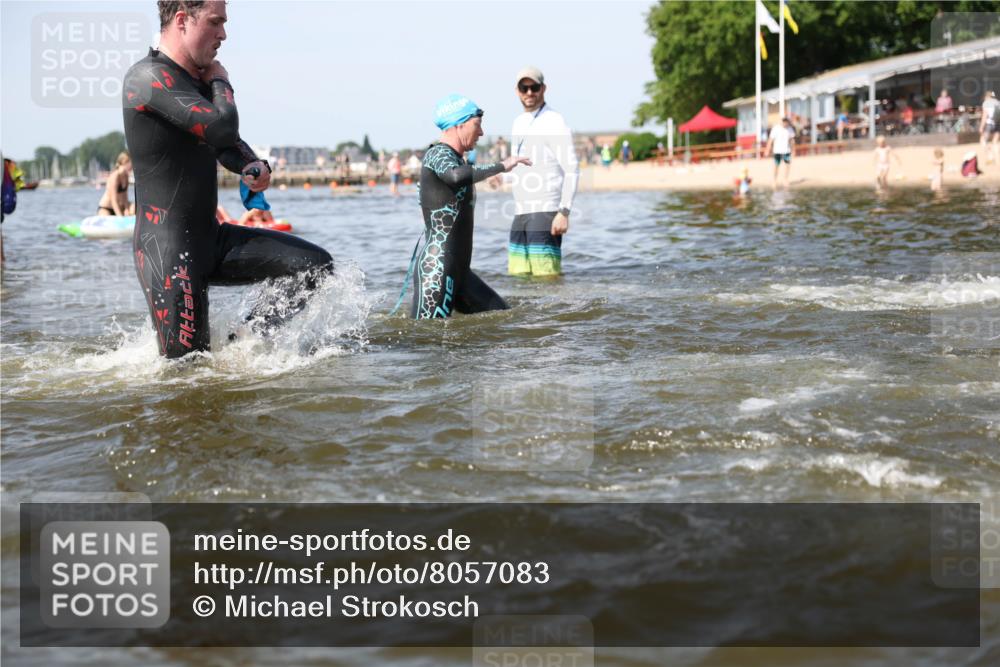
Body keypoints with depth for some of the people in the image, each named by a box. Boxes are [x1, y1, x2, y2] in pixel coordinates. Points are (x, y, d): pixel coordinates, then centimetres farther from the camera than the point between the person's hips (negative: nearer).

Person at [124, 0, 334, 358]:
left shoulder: (197, 79, 13)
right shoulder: (149, 77, -16)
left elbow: (226, 144, 26)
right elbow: (222, 127, -27)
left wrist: (254, 167, 2)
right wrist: (221, 83, -6)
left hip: (213, 240, 9)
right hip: (167, 250, -9)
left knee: (316, 265, -1)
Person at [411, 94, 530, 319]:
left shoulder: (455, 158, 22)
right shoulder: (438, 154, -10)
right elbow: (457, 176, -33)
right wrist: (501, 166, -24)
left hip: (459, 273, 10)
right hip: (436, 272, -10)